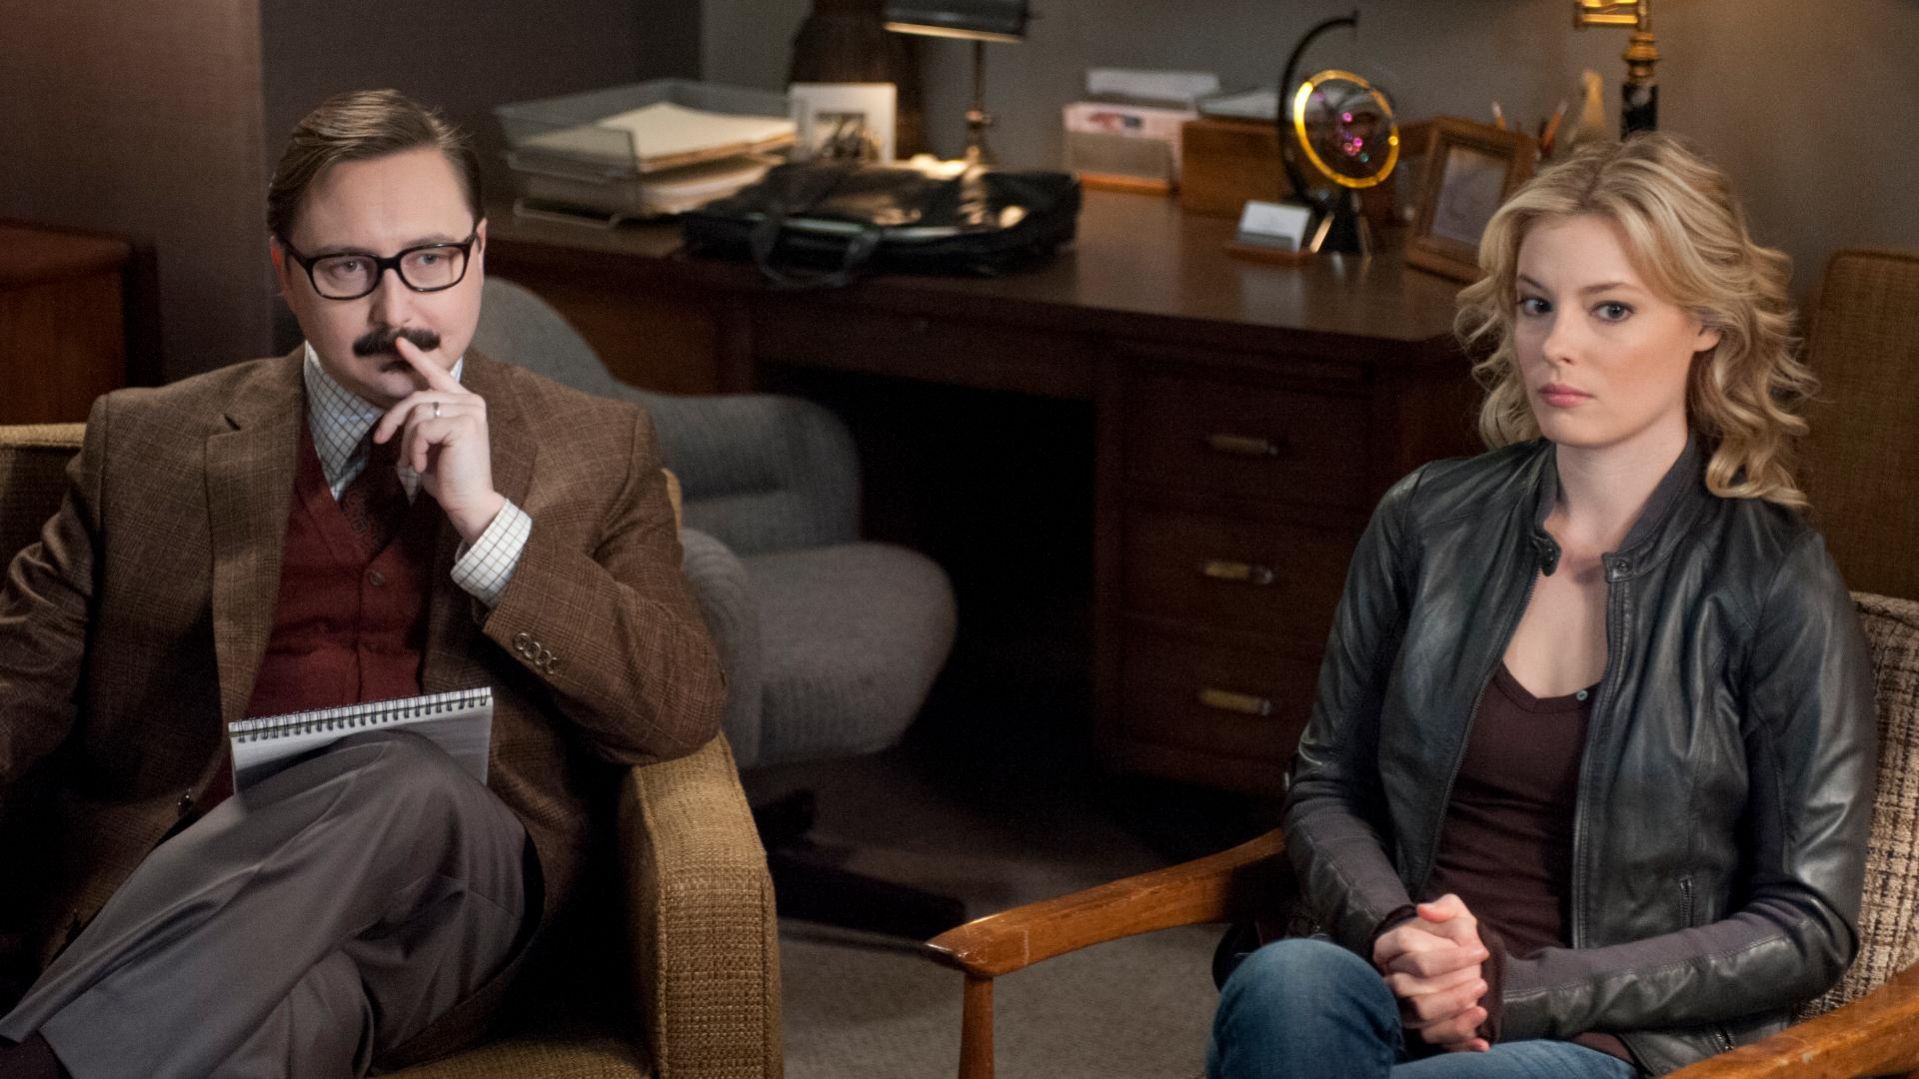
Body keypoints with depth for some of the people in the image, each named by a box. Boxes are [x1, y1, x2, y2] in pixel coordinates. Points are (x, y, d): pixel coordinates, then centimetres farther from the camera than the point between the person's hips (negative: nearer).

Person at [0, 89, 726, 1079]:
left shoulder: (598, 452, 16)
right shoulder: (145, 443, 17)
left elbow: (682, 713, 4)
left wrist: (486, 518, -6)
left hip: (458, 881, 2)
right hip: (184, 883, -1)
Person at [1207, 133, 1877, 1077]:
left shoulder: (1775, 581, -3)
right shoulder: (1427, 522, 9)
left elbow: (1807, 925, -3)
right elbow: (1325, 788, 16)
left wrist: (1522, 987, -12)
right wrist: (1394, 935, -8)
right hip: (1404, 1001, 4)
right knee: (1286, 984, -34)